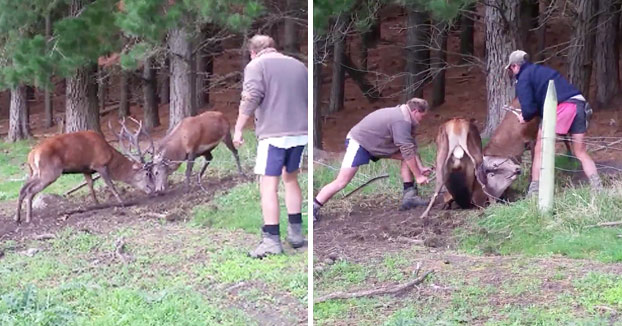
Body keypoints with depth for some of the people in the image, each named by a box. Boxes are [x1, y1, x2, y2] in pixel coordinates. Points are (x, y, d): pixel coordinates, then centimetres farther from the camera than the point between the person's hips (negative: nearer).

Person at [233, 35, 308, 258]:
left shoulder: (256, 65, -2)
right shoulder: (298, 65, 17)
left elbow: (250, 99, -13)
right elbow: (307, 98, 22)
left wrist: (238, 129, -7)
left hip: (273, 134, -6)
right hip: (300, 133, 6)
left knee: (268, 186, -2)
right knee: (291, 180, 20)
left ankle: (272, 241, -4)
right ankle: (296, 233, 23)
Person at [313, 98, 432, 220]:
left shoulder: (403, 116, 5)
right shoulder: (402, 121, -26)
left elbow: (411, 147, 8)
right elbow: (408, 152, -25)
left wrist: (421, 168, 0)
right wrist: (418, 176, -18)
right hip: (358, 143, -10)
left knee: (406, 157, 1)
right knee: (341, 182, -14)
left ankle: (409, 196, 1)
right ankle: (313, 209, -6)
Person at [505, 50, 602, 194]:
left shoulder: (523, 78, 4)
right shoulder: (542, 70, 30)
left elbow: (528, 108, -6)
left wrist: (525, 117, 16)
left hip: (560, 107, -7)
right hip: (579, 103, 8)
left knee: (540, 151, 5)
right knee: (581, 153, 13)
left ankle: (534, 192, 4)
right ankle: (598, 189, 4)